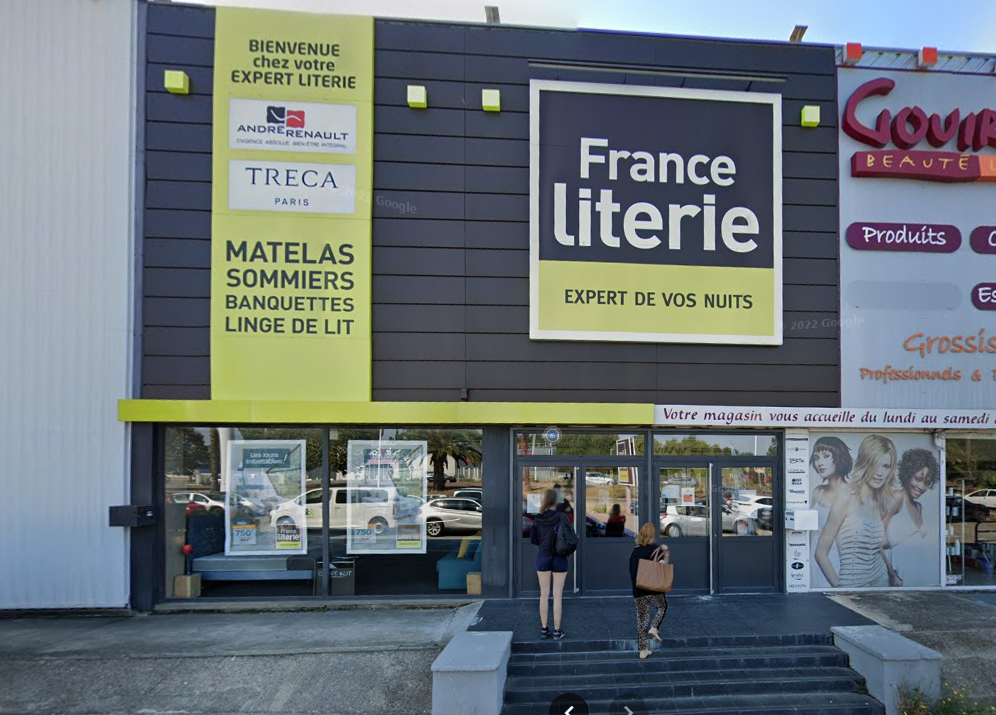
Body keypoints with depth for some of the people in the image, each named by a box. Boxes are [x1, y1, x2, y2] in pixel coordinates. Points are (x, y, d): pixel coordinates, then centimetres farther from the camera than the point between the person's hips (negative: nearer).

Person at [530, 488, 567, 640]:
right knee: (557, 595, 3)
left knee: (544, 595, 9)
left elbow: (533, 539, 3)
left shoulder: (538, 519, -2)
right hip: (559, 559, -2)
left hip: (543, 558, 3)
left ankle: (544, 629, 14)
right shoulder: (561, 517, -11)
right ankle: (557, 630, 7)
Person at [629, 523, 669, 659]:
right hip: (654, 589, -3)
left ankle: (643, 650, 12)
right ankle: (653, 628, 1)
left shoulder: (634, 552, 9)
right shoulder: (655, 548, -5)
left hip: (638, 592, 4)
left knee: (642, 618, 11)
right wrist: (666, 554, -11)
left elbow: (632, 572, 13)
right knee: (662, 607, 25)